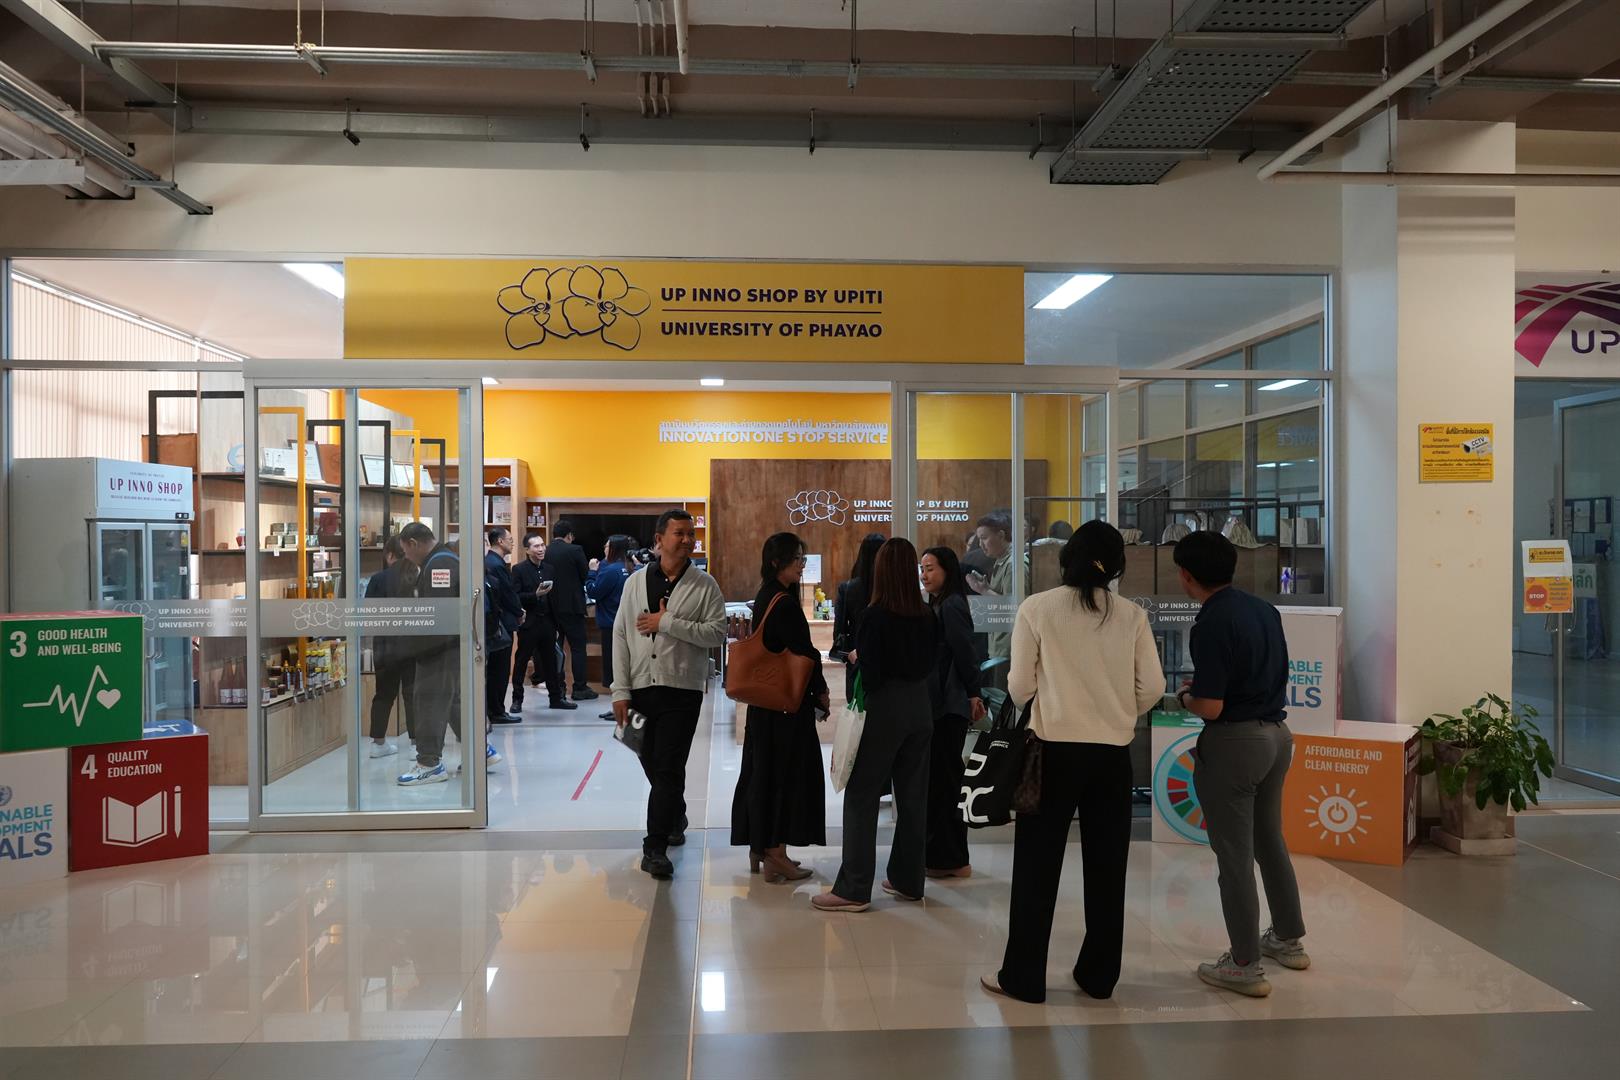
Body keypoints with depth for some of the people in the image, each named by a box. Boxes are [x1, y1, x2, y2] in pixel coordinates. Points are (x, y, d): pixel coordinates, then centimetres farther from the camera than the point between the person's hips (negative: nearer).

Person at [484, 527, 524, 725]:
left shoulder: (488, 561, 12)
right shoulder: (498, 565, -17)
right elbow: (509, 593, -16)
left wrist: (516, 608, 12)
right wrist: (519, 614, -1)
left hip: (492, 623, 10)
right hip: (503, 623, -10)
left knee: (493, 669, 13)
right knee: (501, 669, -2)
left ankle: (491, 710, 19)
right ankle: (497, 712, 3)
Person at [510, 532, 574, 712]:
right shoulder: (519, 569, -6)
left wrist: (555, 624, 14)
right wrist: (535, 595, -23)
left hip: (547, 622, 6)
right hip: (528, 623, -6)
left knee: (551, 661, 11)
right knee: (521, 661, 3)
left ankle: (556, 697, 19)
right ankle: (517, 699, 12)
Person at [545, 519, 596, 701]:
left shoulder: (545, 552, 2)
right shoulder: (574, 550, -12)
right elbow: (586, 576, -6)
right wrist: (591, 568, 15)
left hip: (551, 606, 6)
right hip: (572, 605, -5)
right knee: (578, 646, 1)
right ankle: (580, 688, 1)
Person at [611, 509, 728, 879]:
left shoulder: (704, 585, -1)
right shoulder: (637, 581, 6)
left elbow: (718, 633, -10)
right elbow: (621, 636, 5)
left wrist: (668, 623, -16)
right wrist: (621, 691, 0)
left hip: (682, 690, -3)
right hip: (641, 688, 3)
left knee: (668, 769, -7)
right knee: (653, 766, 15)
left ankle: (655, 847, -1)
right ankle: (675, 819, 40)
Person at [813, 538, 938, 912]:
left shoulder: (874, 616, -15)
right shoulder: (927, 616, 1)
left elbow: (869, 675, -16)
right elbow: (930, 664, 10)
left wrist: (857, 660, 4)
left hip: (884, 711, -6)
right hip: (920, 709, 6)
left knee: (861, 797, 2)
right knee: (912, 796, 14)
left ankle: (853, 889, 4)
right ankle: (908, 880, 24)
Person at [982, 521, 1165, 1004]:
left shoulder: (1037, 608, -6)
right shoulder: (1132, 615, -1)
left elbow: (1020, 685, -5)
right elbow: (1153, 686, -2)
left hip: (1055, 749, -2)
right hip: (1113, 753, 2)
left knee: (1038, 866, 7)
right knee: (1106, 868, 13)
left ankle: (1023, 977, 14)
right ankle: (1098, 975, 22)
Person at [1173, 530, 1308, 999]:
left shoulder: (1211, 623, -20)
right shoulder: (1264, 609, 6)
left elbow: (1211, 707, -22)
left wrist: (1185, 697, -1)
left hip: (1234, 741, -9)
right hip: (1277, 732, 9)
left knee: (1234, 855, 3)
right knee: (1270, 840, 23)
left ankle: (1245, 965, 12)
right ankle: (1288, 939, 38)